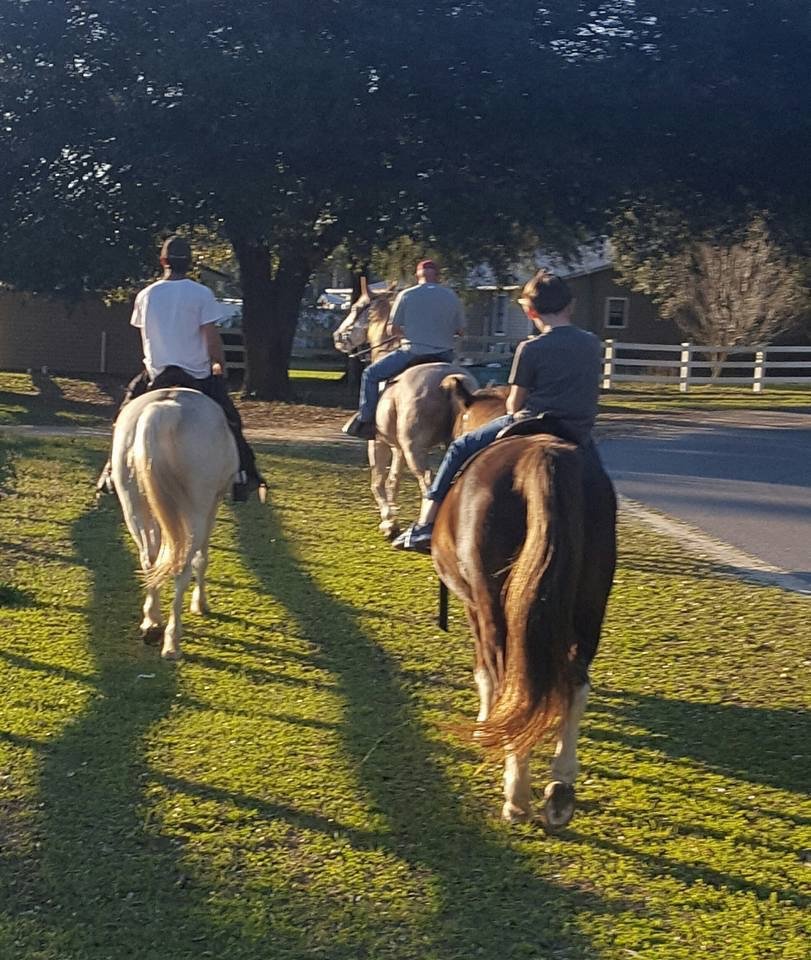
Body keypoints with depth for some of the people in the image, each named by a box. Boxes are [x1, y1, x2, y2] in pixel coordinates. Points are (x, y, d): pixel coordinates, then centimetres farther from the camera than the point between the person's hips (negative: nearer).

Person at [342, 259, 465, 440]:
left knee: (370, 374, 11)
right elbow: (460, 330, 13)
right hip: (444, 356, 4)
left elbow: (393, 330, 1)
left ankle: (365, 420, 4)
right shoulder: (452, 298, 6)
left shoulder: (407, 296, -2)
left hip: (413, 353, -3)